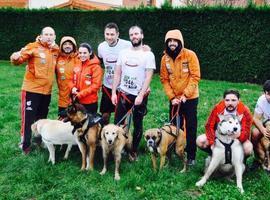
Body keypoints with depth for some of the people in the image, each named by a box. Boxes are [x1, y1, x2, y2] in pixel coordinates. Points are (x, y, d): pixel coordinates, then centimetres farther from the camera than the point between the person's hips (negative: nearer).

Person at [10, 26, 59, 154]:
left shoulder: (56, 50, 9)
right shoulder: (33, 47, -8)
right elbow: (19, 58, -17)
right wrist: (15, 58, -38)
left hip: (47, 90, 6)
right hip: (32, 89, -6)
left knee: (42, 118, 17)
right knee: (28, 118, -2)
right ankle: (25, 145, 9)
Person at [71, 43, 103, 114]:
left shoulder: (95, 67, -10)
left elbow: (96, 85, -15)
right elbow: (72, 80, 17)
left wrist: (80, 94, -16)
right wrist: (73, 88, -5)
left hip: (90, 103, -6)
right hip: (77, 101, 6)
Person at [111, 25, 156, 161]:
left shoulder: (148, 55, -6)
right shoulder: (123, 53, 5)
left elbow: (148, 77, -11)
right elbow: (117, 73, 6)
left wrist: (141, 95, -18)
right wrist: (113, 93, -1)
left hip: (140, 95, -2)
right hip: (123, 94, 3)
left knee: (138, 124, 9)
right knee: (118, 122, 4)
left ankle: (134, 151, 24)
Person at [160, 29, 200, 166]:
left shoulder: (190, 55, -12)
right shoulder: (165, 58, -1)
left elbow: (195, 76, -14)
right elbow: (164, 79, 2)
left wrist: (186, 94, -19)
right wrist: (172, 97, -8)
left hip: (190, 98, -3)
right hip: (174, 99, 4)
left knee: (190, 127, 3)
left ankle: (191, 156, 13)